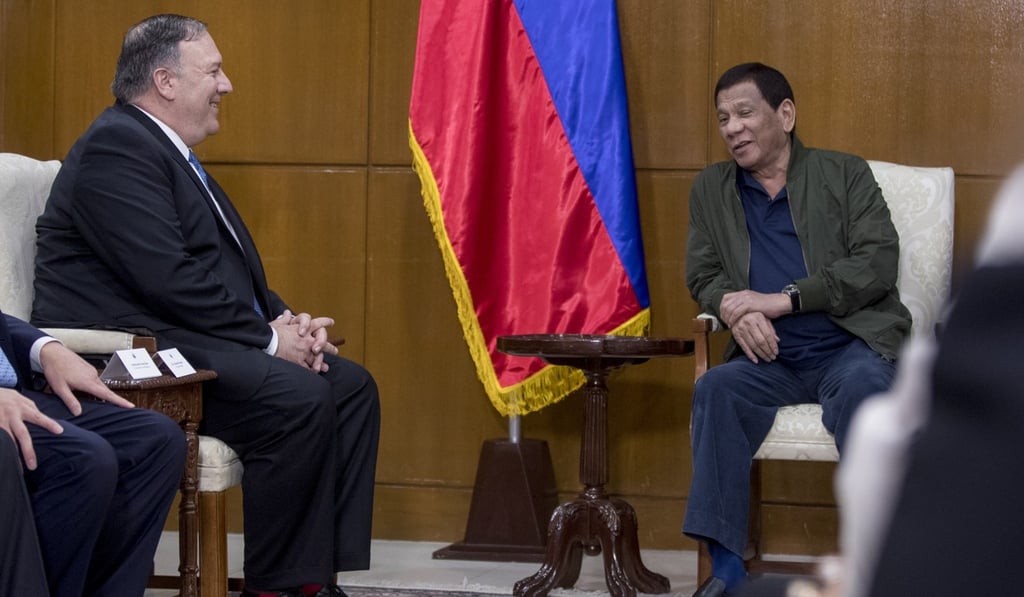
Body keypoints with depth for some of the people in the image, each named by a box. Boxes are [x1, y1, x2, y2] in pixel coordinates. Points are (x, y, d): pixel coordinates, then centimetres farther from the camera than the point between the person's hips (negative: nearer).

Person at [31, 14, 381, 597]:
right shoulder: (116, 148, -14)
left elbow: (225, 265, 20)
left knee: (351, 386, 4)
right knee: (299, 399, -28)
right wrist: (270, 339, -16)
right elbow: (169, 278, -23)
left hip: (178, 339, 11)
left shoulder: (168, 152, 20)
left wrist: (287, 321, 2)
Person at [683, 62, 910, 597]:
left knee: (862, 386, -36)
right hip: (772, 356, 3)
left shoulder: (845, 175, 9)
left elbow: (878, 263, -3)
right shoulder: (711, 189, 19)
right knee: (714, 389, -28)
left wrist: (783, 299, -13)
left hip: (849, 346, -3)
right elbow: (702, 275, 14)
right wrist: (733, 308, -12)